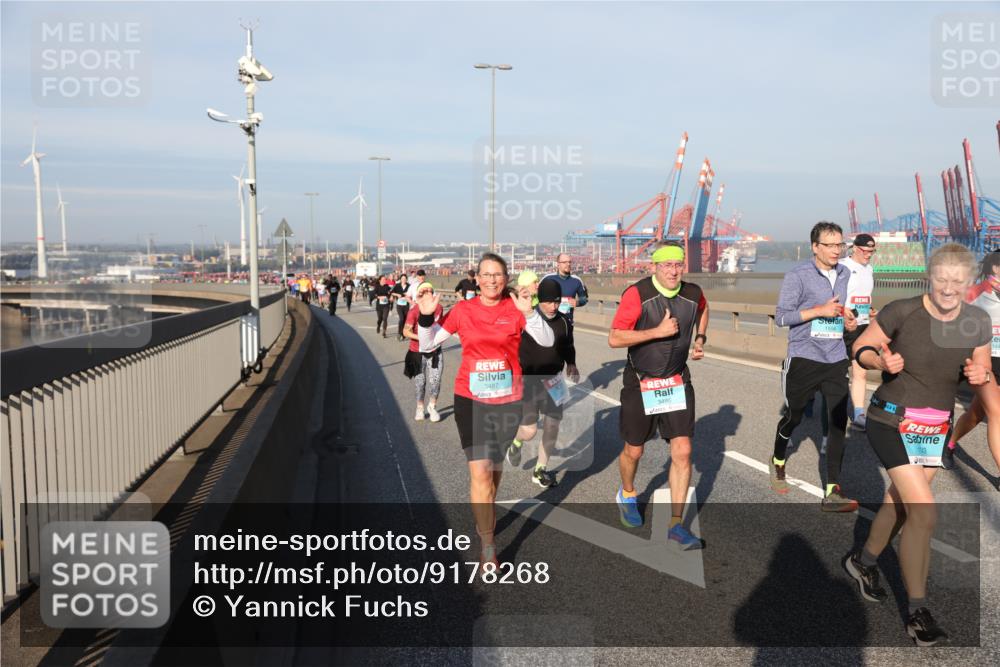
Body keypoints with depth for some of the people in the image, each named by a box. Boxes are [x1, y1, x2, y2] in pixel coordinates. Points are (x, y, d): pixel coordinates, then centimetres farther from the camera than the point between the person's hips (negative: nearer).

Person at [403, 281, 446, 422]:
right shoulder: (414, 312, -14)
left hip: (435, 352, 2)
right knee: (420, 383, 8)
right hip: (417, 352, -2)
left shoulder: (439, 309, -2)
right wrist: (420, 338, -31)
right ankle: (420, 408, 31)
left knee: (435, 382, -3)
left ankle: (432, 407, 23)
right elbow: (406, 331, -19)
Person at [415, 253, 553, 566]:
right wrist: (426, 317, -13)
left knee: (495, 467, 18)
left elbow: (547, 341, -12)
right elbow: (428, 343, 4)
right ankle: (487, 548, 5)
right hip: (471, 399, -1)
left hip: (508, 400, 1)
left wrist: (528, 312, -26)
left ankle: (485, 518, 45)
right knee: (480, 472, -8)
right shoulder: (463, 310, -2)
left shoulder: (514, 308, -4)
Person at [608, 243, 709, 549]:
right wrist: (658, 331, -26)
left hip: (677, 382, 3)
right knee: (634, 451, 12)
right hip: (640, 383, -3)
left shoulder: (693, 294, -4)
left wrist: (700, 339, 9)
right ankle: (627, 495, 44)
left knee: (682, 452, -4)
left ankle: (676, 524, 6)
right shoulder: (637, 294, -18)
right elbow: (614, 339, -21)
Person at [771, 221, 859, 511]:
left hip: (836, 360, 5)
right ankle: (778, 462, 40)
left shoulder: (845, 274, 11)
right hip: (803, 359, -4)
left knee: (838, 422, -5)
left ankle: (832, 493, -3)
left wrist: (847, 319, 6)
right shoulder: (797, 276, -9)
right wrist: (820, 311, -19)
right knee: (793, 417, 11)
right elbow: (781, 316, -12)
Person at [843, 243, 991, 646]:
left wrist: (980, 376, -15)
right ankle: (917, 612, 3)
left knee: (898, 504, 18)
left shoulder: (978, 322, -4)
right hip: (892, 422, -5)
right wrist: (882, 361, -27)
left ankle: (863, 561, 45)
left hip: (936, 428, 6)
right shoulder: (901, 312, -17)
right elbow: (861, 348, -6)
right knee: (924, 513, -13)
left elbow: (982, 372, 8)